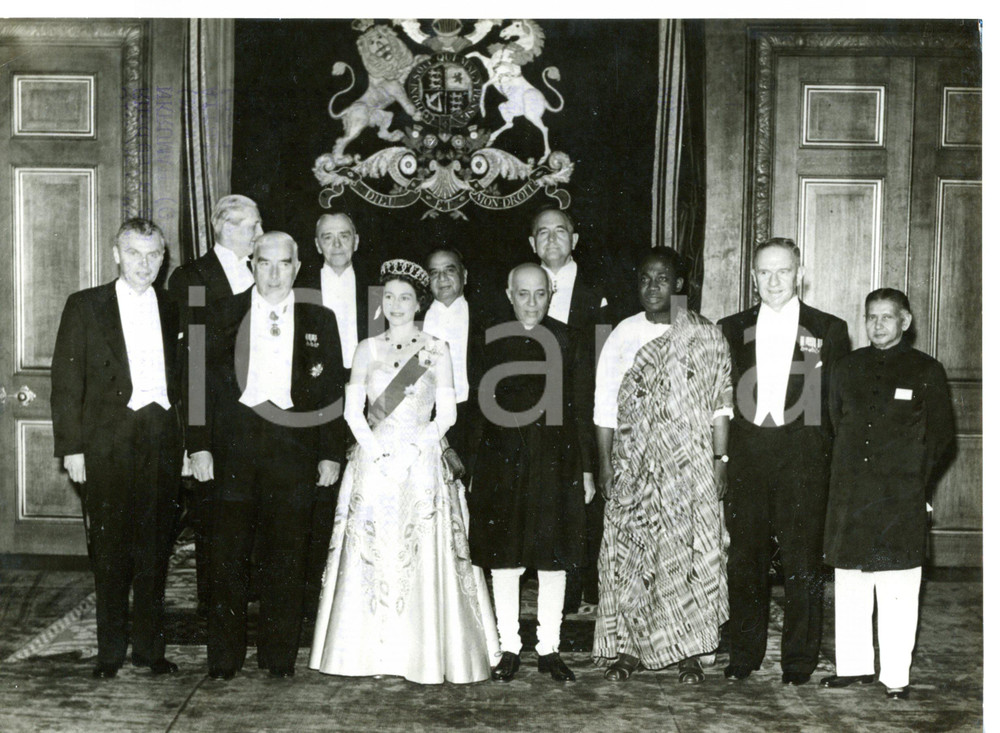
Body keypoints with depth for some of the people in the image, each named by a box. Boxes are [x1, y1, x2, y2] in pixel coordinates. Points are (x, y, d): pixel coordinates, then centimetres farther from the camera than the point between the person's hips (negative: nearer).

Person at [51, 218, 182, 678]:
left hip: (162, 439, 3)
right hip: (108, 443, -2)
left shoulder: (172, 312, 12)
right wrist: (71, 447, -6)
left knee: (155, 548, 8)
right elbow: (66, 382, 0)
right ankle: (110, 649, 16)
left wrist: (190, 444, 6)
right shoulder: (85, 307, 4)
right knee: (110, 549, 3)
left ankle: (150, 645, 19)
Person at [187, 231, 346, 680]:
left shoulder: (319, 320, 9)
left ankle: (279, 656, 16)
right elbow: (204, 382, 6)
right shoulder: (225, 315, 9)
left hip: (294, 445, 0)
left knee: (286, 556, 4)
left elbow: (332, 392, 8)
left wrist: (331, 454, 2)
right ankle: (224, 658, 13)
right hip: (234, 444, 0)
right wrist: (199, 445, -2)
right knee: (228, 555, 2)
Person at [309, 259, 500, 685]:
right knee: (370, 556, 2)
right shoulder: (367, 349, 9)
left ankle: (425, 656, 5)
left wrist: (411, 451, -12)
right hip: (373, 464, 2)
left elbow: (446, 414, 0)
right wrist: (377, 453, -10)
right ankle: (371, 652, 11)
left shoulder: (436, 351, 4)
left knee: (422, 557, -3)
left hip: (421, 466, -2)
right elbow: (353, 410, 3)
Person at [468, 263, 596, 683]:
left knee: (554, 556, 5)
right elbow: (478, 408, 4)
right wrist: (471, 468, -1)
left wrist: (586, 469, -1)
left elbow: (582, 408, 3)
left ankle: (549, 649, 17)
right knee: (503, 555, 5)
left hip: (556, 461, 0)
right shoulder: (490, 341, 4)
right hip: (502, 462, 1)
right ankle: (509, 648, 17)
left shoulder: (567, 340, 3)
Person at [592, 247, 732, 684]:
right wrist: (605, 464, -1)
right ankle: (627, 647, 11)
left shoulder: (706, 338, 3)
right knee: (629, 551, 1)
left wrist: (720, 459, -4)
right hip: (633, 466, 1)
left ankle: (688, 650, 12)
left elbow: (720, 404, 3)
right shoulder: (623, 336, 5)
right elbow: (605, 406, 4)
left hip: (690, 466, 0)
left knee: (690, 551, 1)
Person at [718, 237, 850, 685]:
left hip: (803, 459, -1)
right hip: (744, 458, 2)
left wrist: (833, 459, -3)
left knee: (802, 563, 2)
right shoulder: (730, 330, 11)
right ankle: (743, 656, 19)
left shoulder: (828, 330, 7)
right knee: (743, 560, 6)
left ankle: (798, 661, 14)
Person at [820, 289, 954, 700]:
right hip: (849, 497, 3)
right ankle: (853, 666, 20)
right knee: (849, 588, 9)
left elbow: (941, 435, 5)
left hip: (901, 501, -3)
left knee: (897, 592, -1)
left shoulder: (927, 371, 3)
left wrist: (917, 485, 0)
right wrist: (843, 479, 11)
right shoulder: (847, 369, 12)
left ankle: (896, 676, 8)